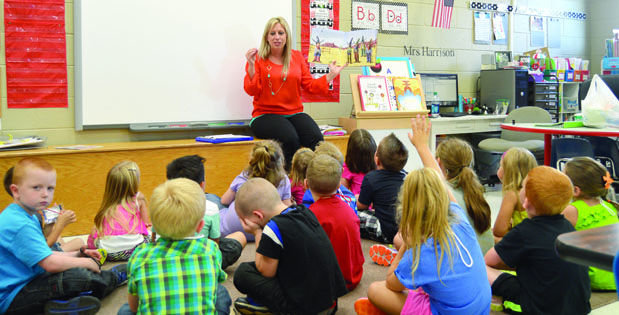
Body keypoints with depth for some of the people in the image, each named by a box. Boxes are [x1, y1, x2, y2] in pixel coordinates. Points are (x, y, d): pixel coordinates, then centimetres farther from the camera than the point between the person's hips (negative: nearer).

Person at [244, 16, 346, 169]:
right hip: (265, 114, -3)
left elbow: (309, 85, 12)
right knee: (290, 138, -34)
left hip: (294, 113, 4)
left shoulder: (297, 57, 14)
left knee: (316, 138, -27)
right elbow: (251, 91, -6)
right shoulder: (258, 59, 3)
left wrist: (331, 75, 4)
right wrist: (251, 66, -18)